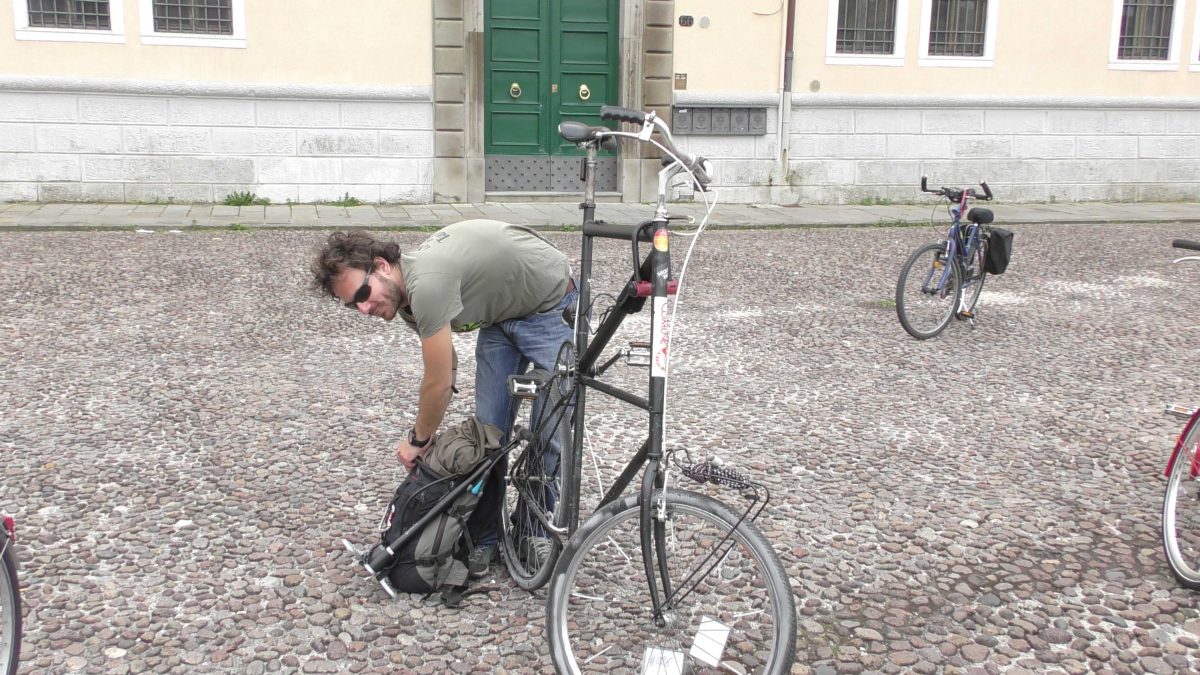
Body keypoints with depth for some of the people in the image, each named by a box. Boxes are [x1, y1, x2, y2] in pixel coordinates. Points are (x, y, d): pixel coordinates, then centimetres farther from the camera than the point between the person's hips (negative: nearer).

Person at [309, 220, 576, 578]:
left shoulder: (426, 283, -33)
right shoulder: (408, 297, -4)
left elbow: (439, 384, -25)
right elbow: (446, 366, 9)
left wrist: (418, 439, -6)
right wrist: (423, 437, 1)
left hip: (550, 305, -8)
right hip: (501, 314, 8)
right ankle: (483, 539, 12)